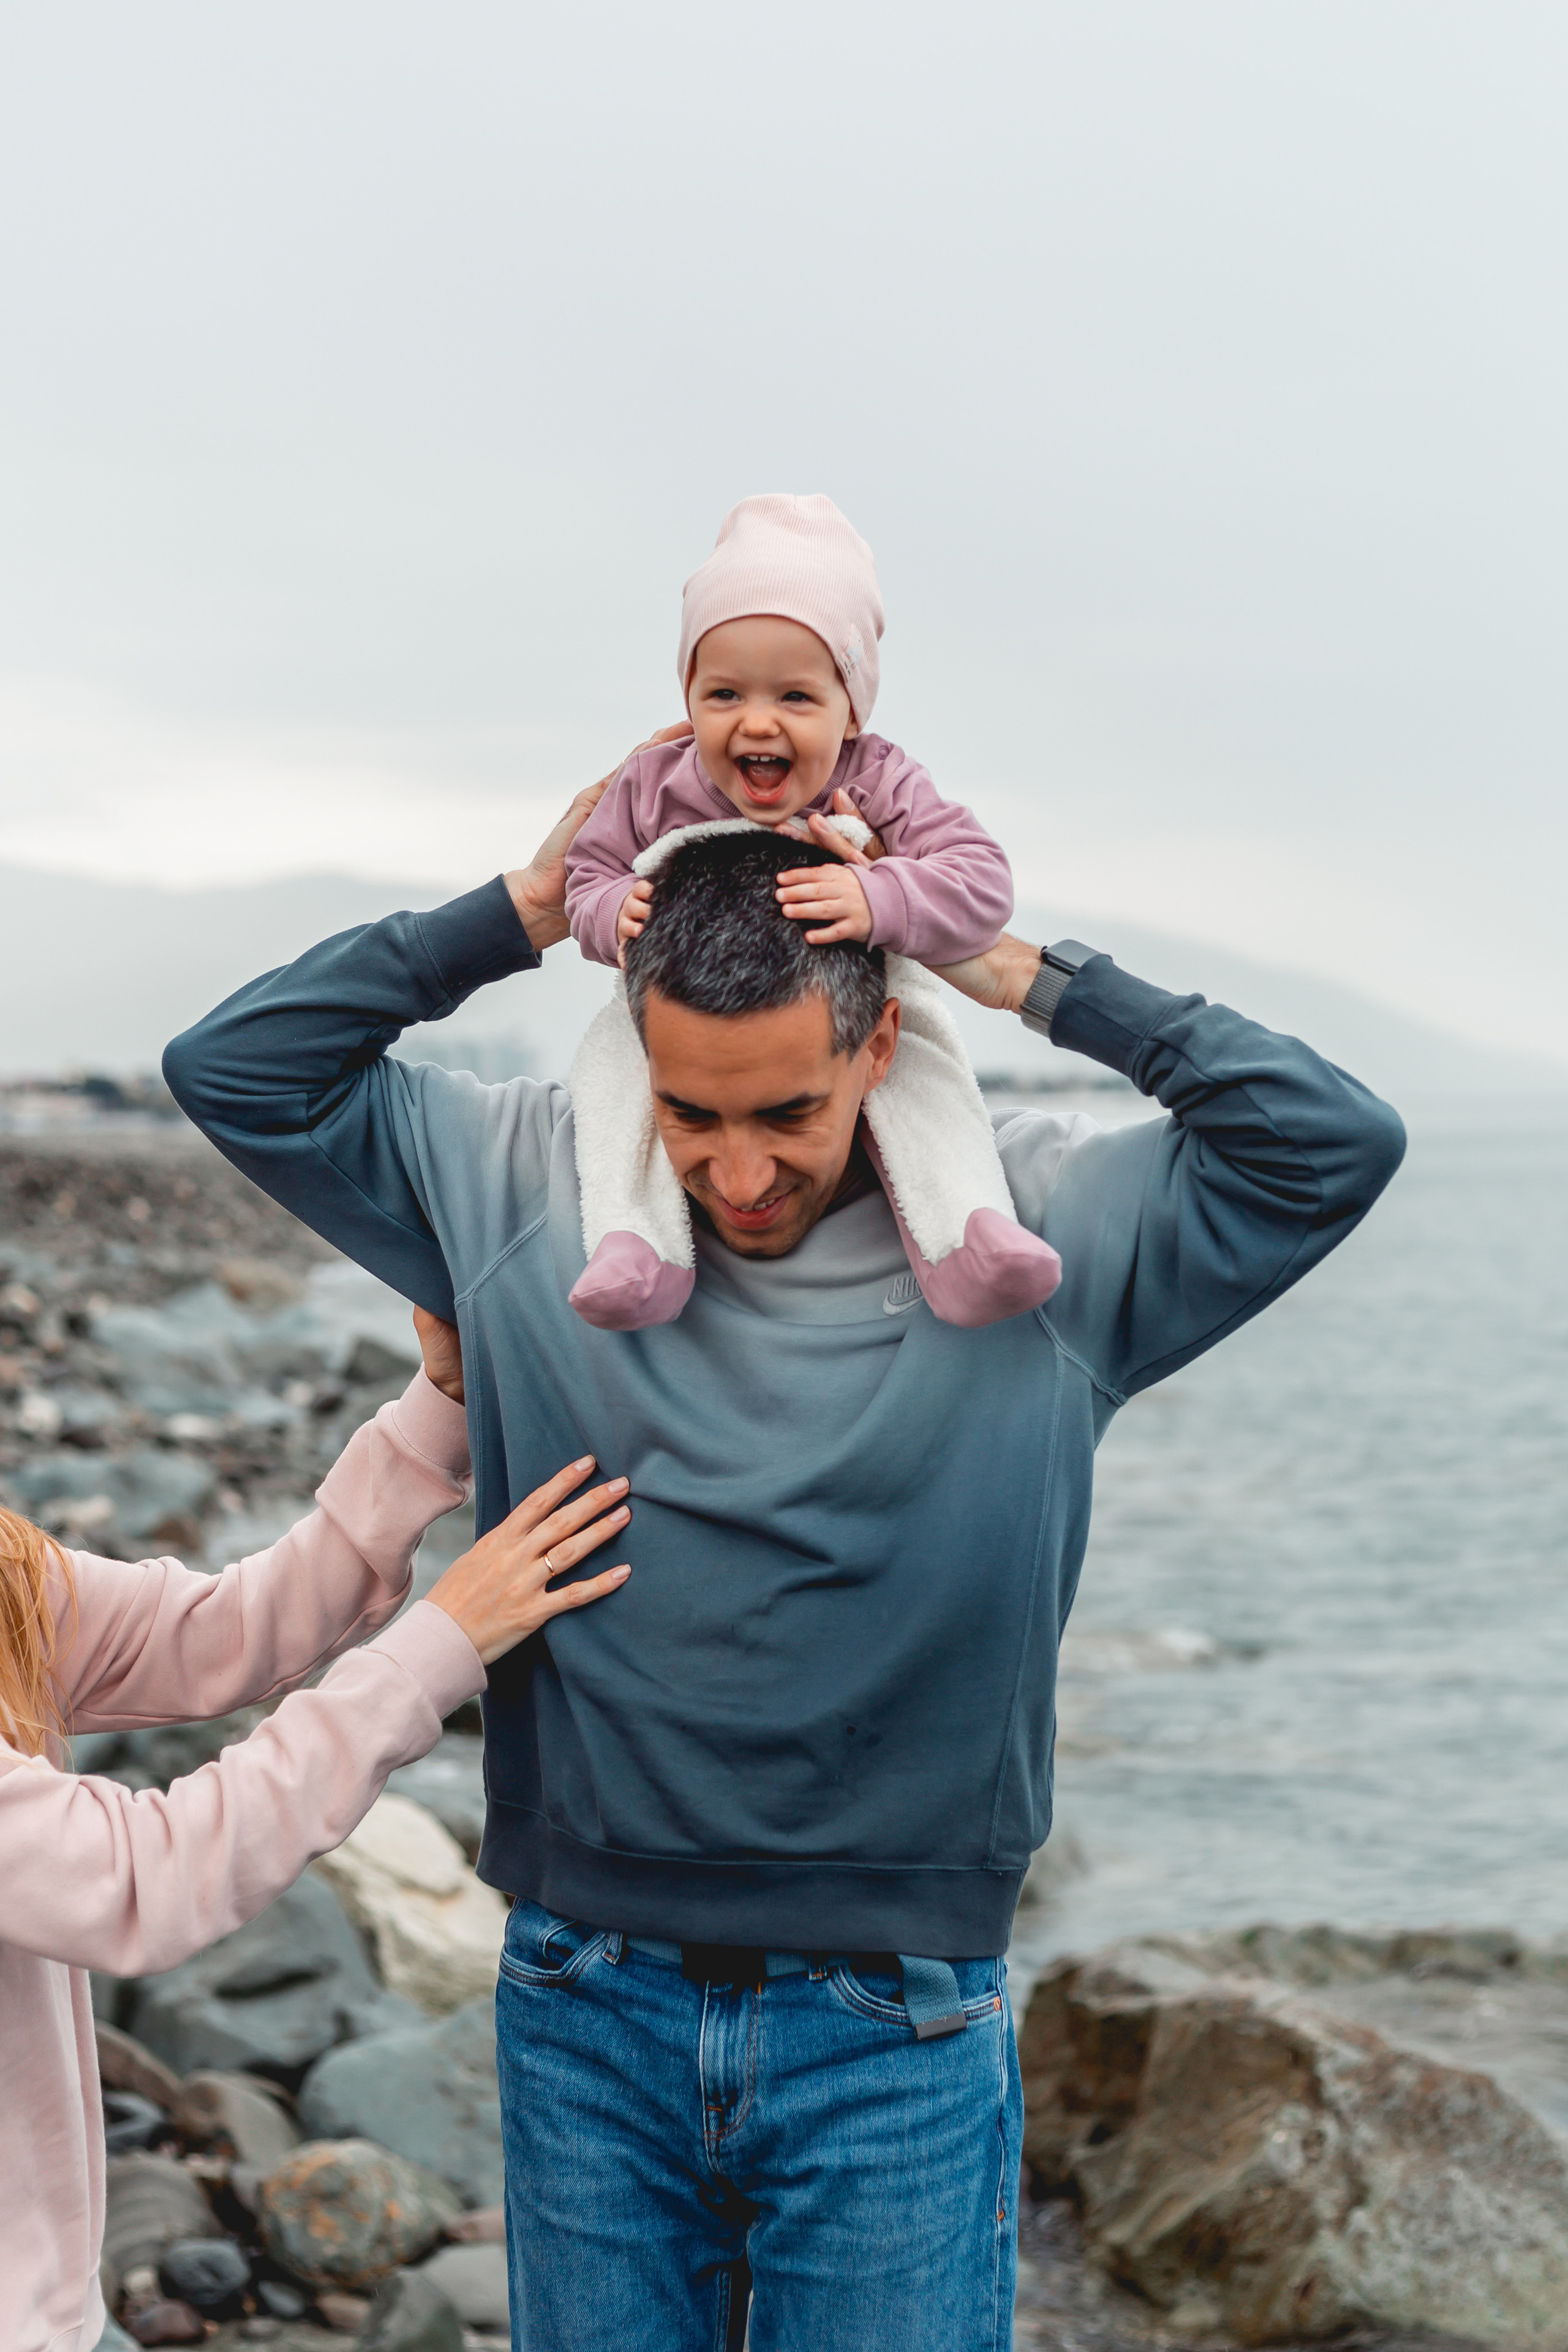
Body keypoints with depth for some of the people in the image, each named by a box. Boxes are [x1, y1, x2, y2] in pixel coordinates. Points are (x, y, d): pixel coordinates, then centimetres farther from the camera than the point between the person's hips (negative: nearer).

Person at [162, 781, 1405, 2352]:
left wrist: (1039, 981, -10)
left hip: (895, 2035, -1)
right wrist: (511, 918, -3)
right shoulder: (527, 1189, 1)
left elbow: (1334, 1144, -10)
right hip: (588, 2003, 2)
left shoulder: (1044, 1232, -4)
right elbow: (234, 1072, 4)